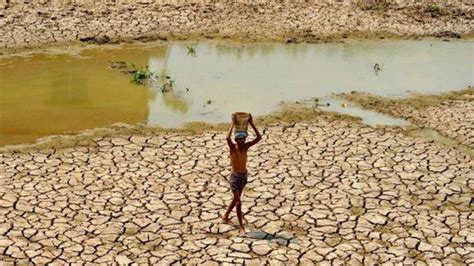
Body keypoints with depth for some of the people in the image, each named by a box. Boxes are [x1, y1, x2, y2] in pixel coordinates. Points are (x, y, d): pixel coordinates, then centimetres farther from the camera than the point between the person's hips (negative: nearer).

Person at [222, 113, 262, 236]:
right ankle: (241, 228, -7)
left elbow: (259, 137, -11)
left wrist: (251, 123, -16)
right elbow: (227, 138, -40)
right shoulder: (233, 147, -18)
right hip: (235, 177, -6)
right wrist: (233, 123, -35)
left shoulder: (246, 146, -5)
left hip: (244, 176, 6)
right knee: (238, 202, -8)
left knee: (236, 199, 21)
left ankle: (226, 216, 43)